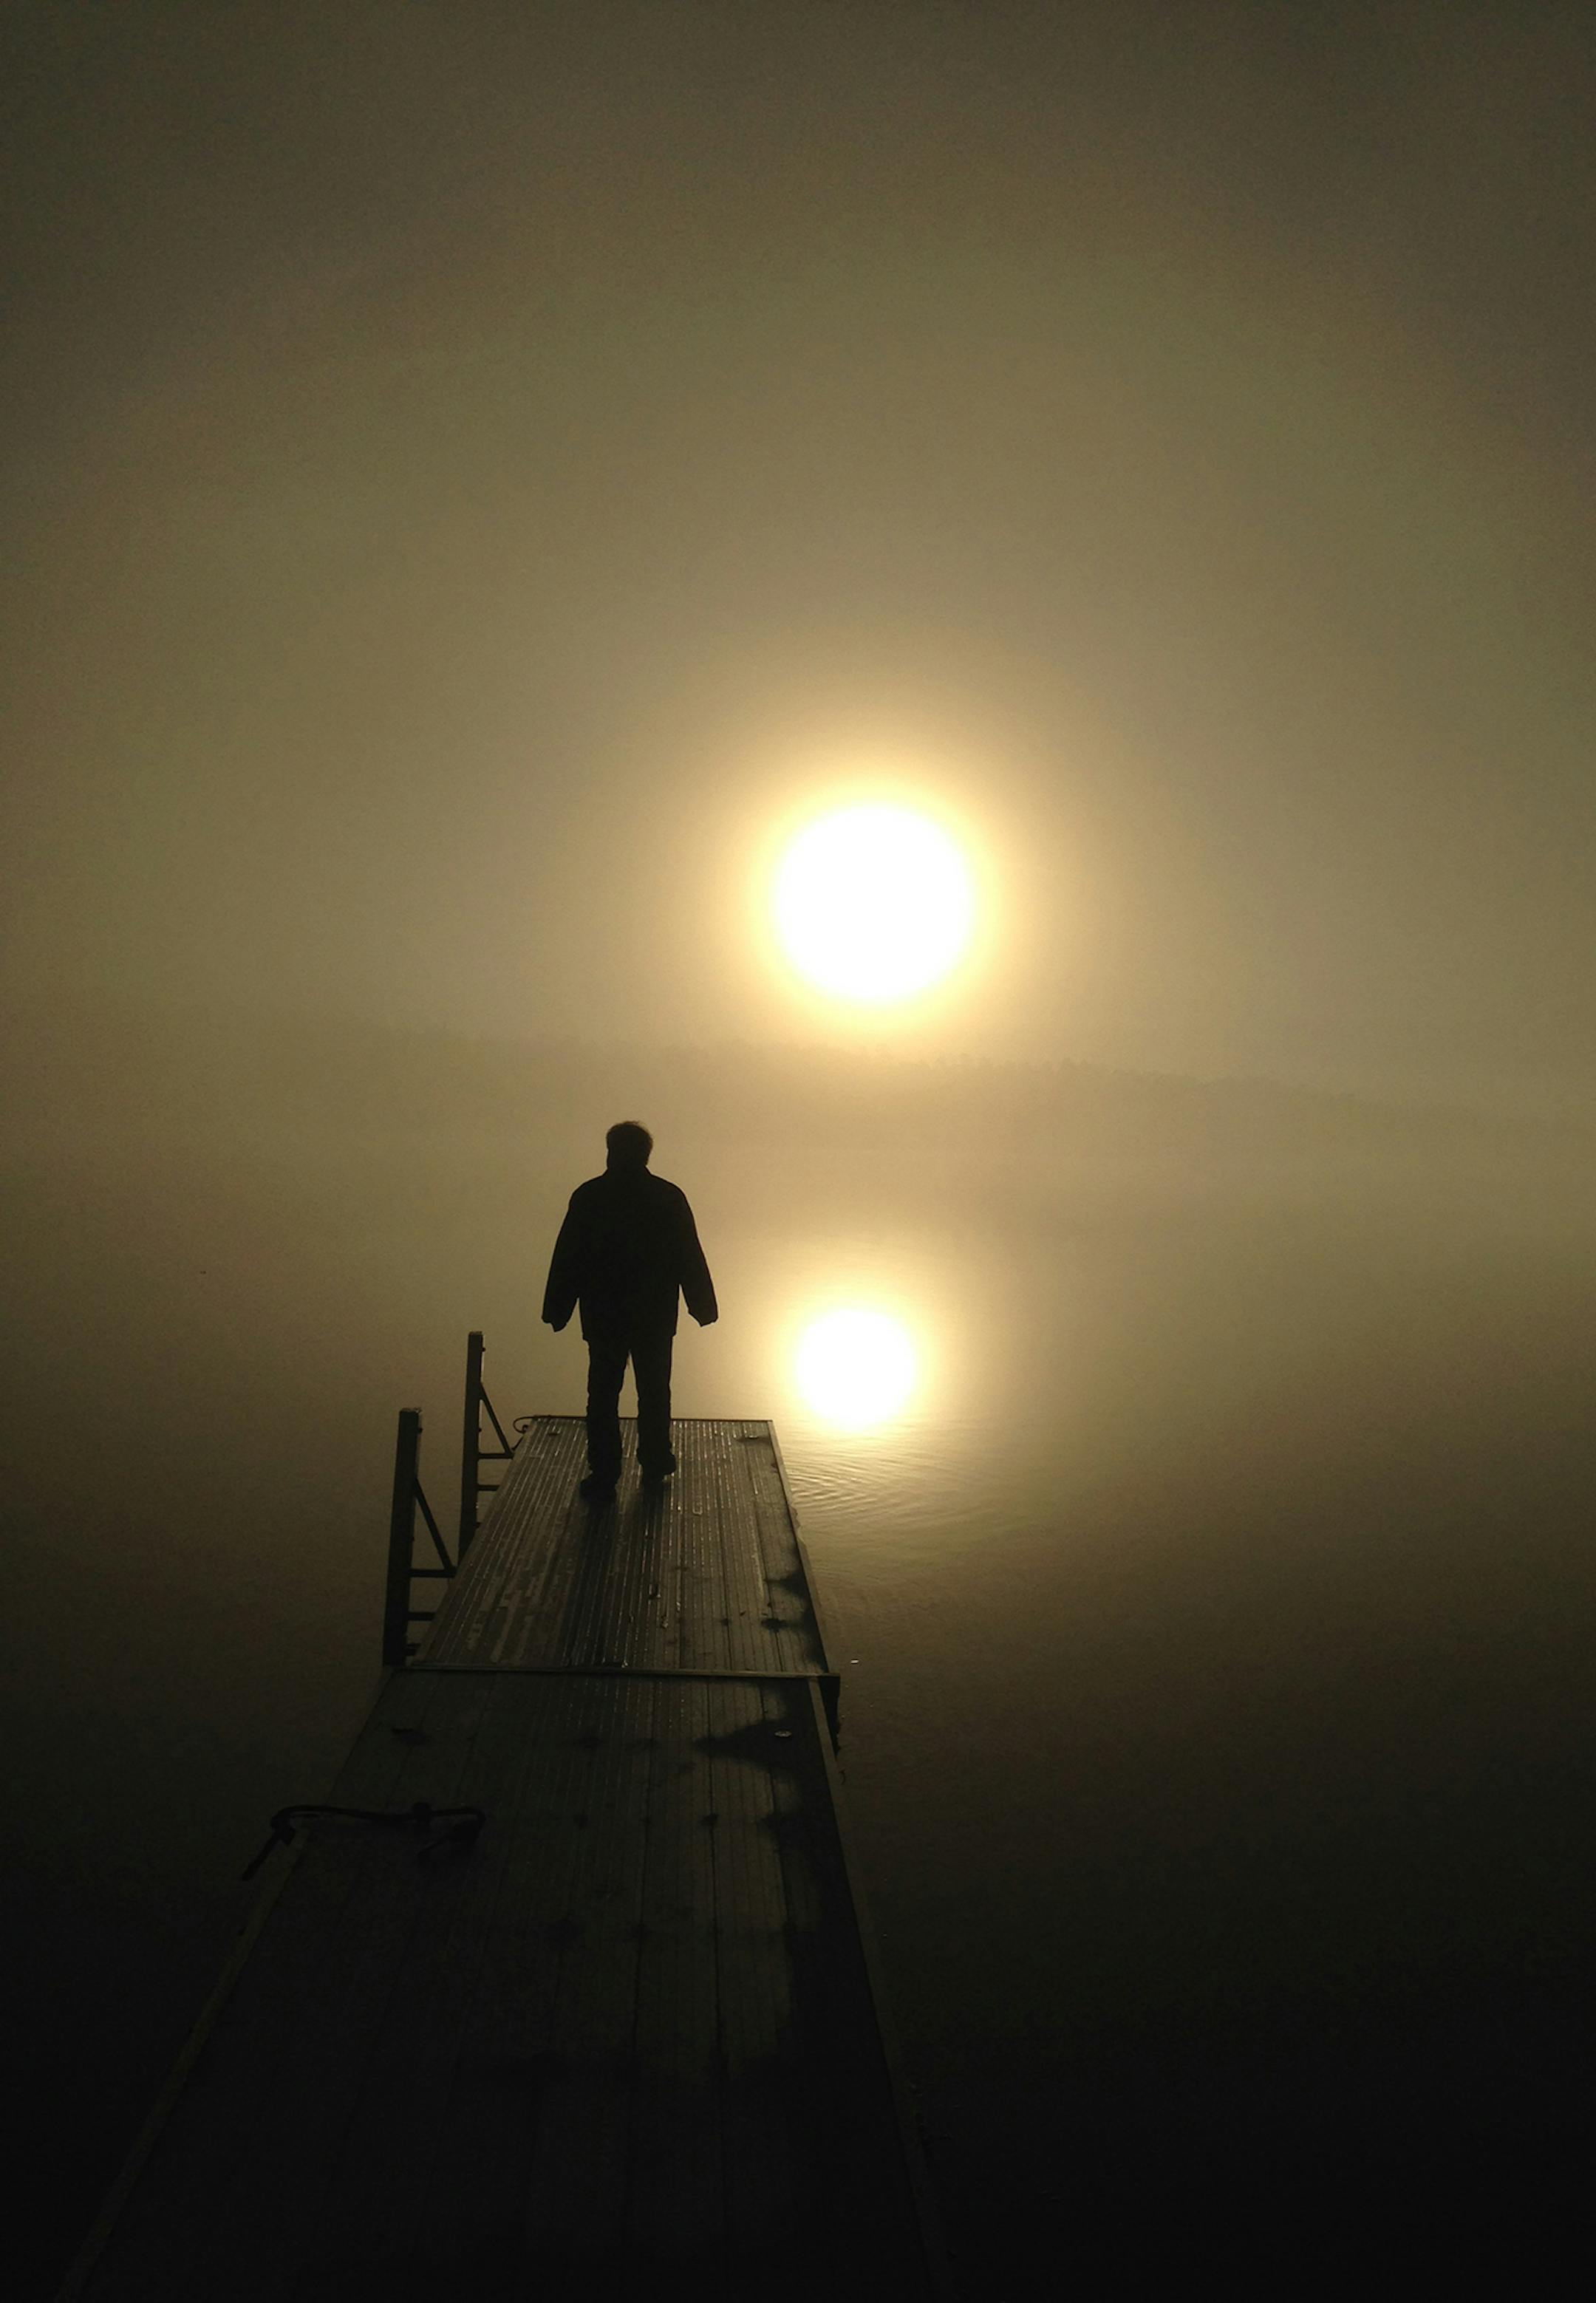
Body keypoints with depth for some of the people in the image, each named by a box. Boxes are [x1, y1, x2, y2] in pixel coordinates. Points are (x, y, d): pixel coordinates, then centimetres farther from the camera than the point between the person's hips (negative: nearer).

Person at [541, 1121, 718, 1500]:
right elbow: (690, 1258, -2)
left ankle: (603, 1474, 8)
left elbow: (567, 1258, -4)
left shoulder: (587, 1196, -7)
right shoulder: (670, 1198, -5)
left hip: (603, 1315, -1)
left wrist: (557, 1311, 5)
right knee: (654, 1391, 14)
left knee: (603, 1393, 7)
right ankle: (655, 1467, 22)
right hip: (655, 1315, 1)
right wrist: (703, 1307, 8)